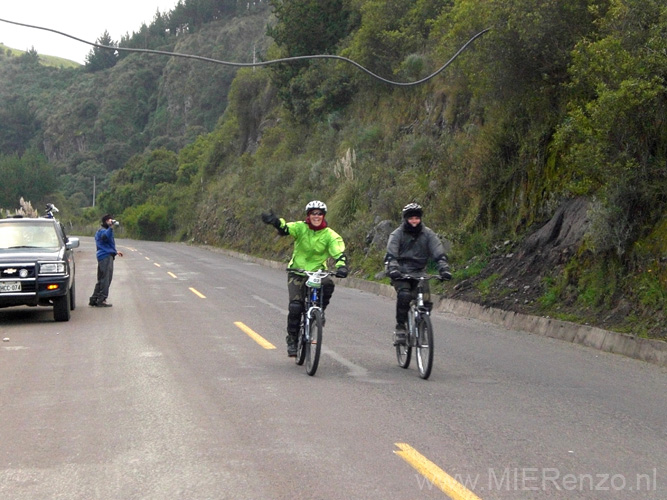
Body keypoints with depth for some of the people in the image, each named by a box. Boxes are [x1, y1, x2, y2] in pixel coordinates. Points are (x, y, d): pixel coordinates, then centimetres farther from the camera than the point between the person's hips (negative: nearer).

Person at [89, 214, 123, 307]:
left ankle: (93, 300, 16)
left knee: (101, 280, 14)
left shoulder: (100, 231, 25)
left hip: (102, 257, 11)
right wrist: (111, 227, -45)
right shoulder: (102, 231, -9)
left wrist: (115, 252, 38)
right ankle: (101, 300, -9)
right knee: (106, 279, -9)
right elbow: (105, 236, -35)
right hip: (106, 257, -11)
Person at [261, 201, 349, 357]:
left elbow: (339, 252, -16)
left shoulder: (330, 235, -6)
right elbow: (285, 229, -26)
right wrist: (275, 221, -49)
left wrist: (341, 266, -38)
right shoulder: (300, 228, -7)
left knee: (328, 284, -33)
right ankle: (292, 339, 6)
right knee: (295, 306, -13)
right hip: (297, 272, 0)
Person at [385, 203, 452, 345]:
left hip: (418, 272, 2)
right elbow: (391, 255, -18)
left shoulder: (428, 234, 0)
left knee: (426, 301, -18)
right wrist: (393, 269, -37)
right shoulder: (397, 234, -5)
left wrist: (444, 269, -26)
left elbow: (439, 253, -8)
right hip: (401, 272, -2)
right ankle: (400, 328, -17)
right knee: (404, 295, -29)